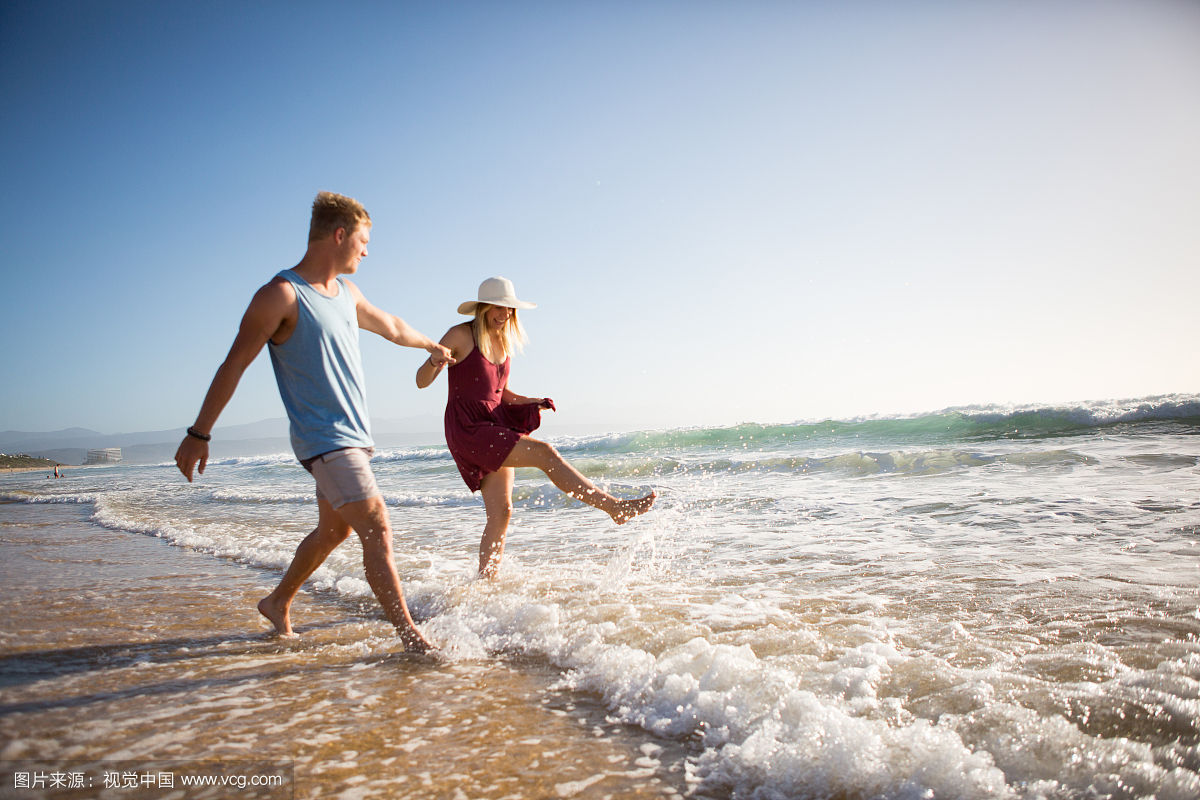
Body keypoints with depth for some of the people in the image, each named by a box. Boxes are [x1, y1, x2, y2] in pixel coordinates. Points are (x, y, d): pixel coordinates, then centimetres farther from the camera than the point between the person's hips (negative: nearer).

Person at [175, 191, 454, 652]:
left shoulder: (346, 292, 14)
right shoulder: (282, 294, -11)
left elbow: (391, 327, 32)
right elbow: (234, 365, -10)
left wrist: (431, 345, 47)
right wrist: (199, 434, -10)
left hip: (353, 435, 9)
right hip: (324, 438, -9)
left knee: (333, 531, 18)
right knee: (377, 530, -13)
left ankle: (278, 603, 38)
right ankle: (410, 636, -8)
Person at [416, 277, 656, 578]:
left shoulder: (503, 342, 14)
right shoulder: (461, 335, -7)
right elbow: (421, 382, -9)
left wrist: (531, 402, 4)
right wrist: (435, 360, -32)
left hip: (496, 428, 8)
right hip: (468, 429, -8)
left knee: (501, 513, 4)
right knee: (544, 452, -21)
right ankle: (616, 507, -20)